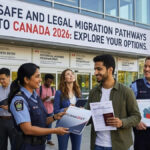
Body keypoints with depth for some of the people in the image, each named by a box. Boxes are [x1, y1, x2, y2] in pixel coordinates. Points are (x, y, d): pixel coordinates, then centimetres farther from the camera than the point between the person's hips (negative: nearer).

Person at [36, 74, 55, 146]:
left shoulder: (53, 89, 8)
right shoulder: (39, 89, -6)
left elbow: (55, 100, 13)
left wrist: (53, 100, -10)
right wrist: (44, 99, -22)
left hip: (50, 111, 4)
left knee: (49, 125, 10)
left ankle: (49, 139, 22)